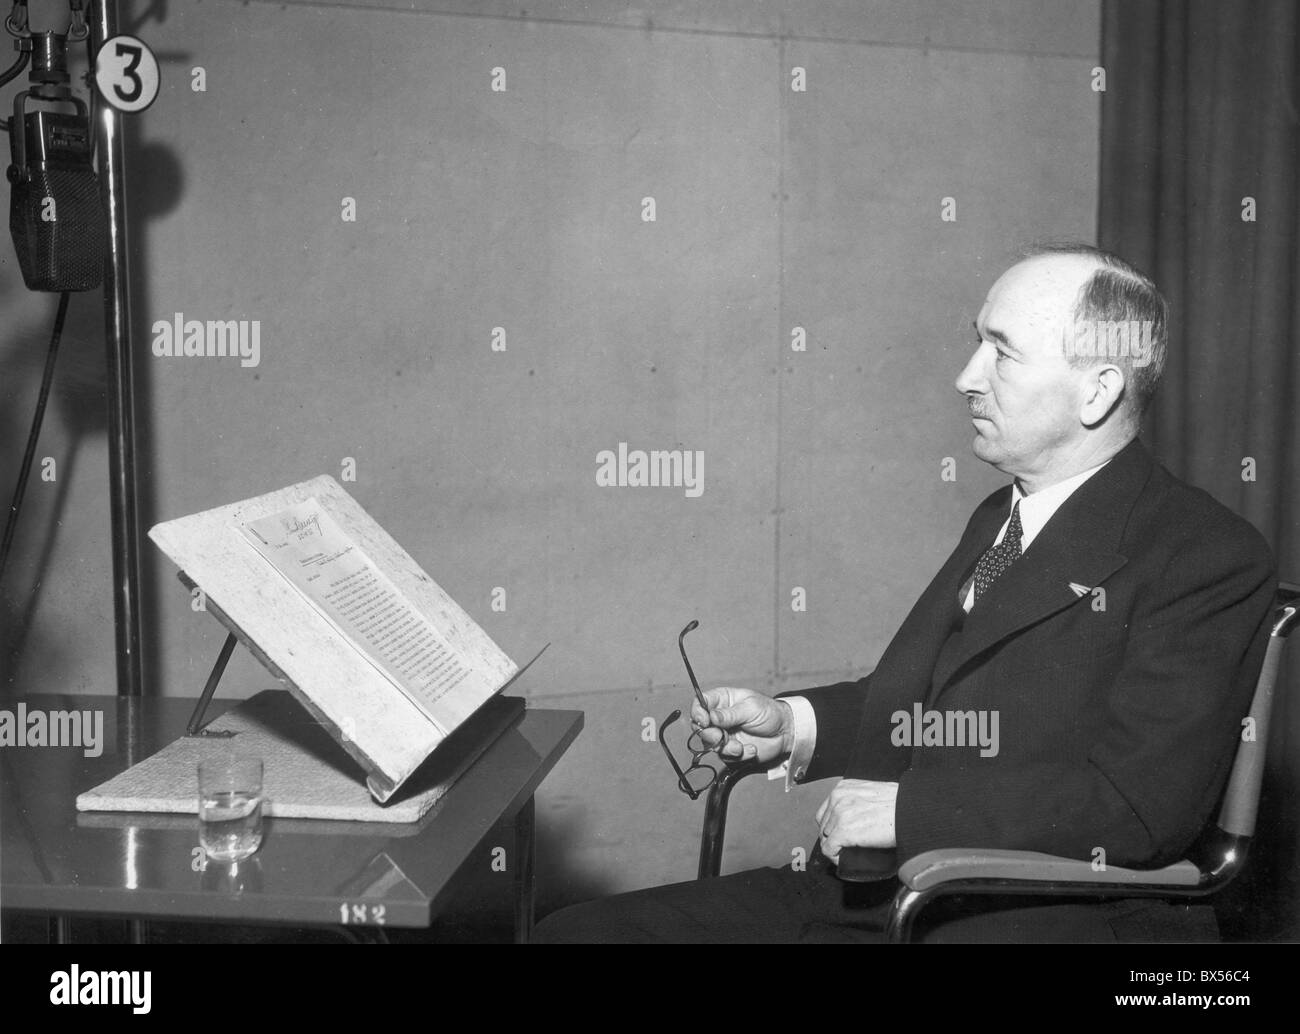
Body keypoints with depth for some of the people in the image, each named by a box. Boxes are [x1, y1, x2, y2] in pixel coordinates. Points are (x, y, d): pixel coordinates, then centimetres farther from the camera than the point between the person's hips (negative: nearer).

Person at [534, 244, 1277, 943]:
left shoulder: (1213, 560, -9)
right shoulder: (1001, 516, 19)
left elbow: (1139, 803, -19)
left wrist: (910, 808, -17)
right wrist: (792, 724, 8)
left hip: (1040, 915, -8)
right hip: (865, 890, 8)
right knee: (572, 932, -2)